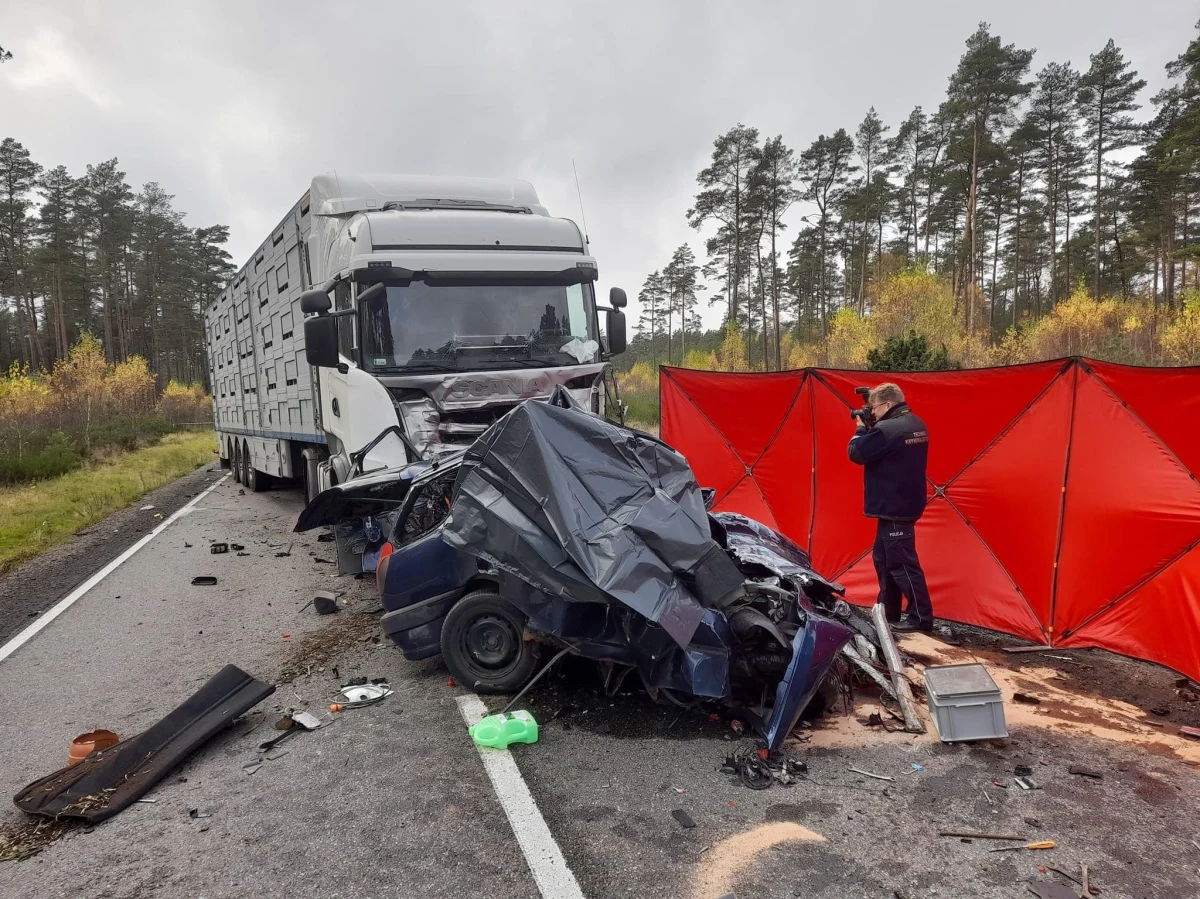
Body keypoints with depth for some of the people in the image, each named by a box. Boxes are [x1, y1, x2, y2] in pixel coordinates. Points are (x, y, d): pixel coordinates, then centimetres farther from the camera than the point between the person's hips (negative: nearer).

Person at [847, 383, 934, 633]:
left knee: (902, 563, -3)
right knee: (883, 558, 18)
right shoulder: (916, 425, 10)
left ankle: (921, 618, 3)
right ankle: (888, 612, 26)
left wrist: (861, 429, -1)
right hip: (906, 504, 11)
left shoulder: (887, 430, -22)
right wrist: (871, 429, 9)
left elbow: (856, 454, -16)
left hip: (893, 508, -10)